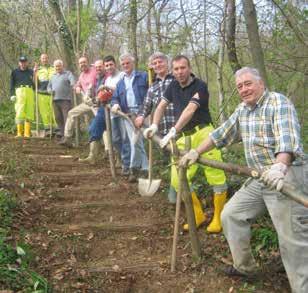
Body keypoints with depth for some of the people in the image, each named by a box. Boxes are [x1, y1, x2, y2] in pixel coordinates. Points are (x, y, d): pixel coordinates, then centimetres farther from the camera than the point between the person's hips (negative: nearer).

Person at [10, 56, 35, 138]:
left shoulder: (31, 72, 19)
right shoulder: (15, 72, 14)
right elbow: (12, 84, 9)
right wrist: (12, 94, -1)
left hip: (30, 92, 2)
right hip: (19, 91, -2)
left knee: (29, 113, -1)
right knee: (19, 112, -10)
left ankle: (27, 133, 3)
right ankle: (19, 133, -9)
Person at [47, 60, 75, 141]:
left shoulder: (68, 73, 6)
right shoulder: (53, 76, 24)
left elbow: (73, 82, -13)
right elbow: (49, 86, 29)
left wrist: (73, 85, -36)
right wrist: (50, 90, 6)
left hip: (65, 100, -6)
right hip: (55, 100, 6)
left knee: (67, 118, -11)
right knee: (58, 118, 8)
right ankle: (63, 135, 18)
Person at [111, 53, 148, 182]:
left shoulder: (143, 76, 5)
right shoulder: (120, 82, 22)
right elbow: (115, 98, 18)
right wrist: (115, 104, -6)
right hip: (127, 115, 5)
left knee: (135, 141, -15)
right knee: (136, 142, 4)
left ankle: (134, 168, -2)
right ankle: (145, 168, 11)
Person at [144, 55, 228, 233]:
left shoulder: (200, 86, -9)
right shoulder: (173, 86, 12)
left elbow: (190, 110, -21)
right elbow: (162, 106, 22)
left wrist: (173, 132, -29)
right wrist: (154, 126, 6)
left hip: (203, 133, -6)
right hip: (183, 137, 6)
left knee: (216, 176, -6)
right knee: (178, 179, 0)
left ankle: (218, 217, 11)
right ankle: (198, 215, 16)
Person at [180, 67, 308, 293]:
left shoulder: (278, 102, -13)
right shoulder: (242, 110, 13)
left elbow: (288, 138, -30)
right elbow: (222, 134, 23)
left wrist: (279, 166, -48)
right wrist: (196, 152, 19)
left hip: (286, 178, -9)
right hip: (259, 179, 9)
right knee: (231, 215, 14)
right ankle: (244, 266, 30)